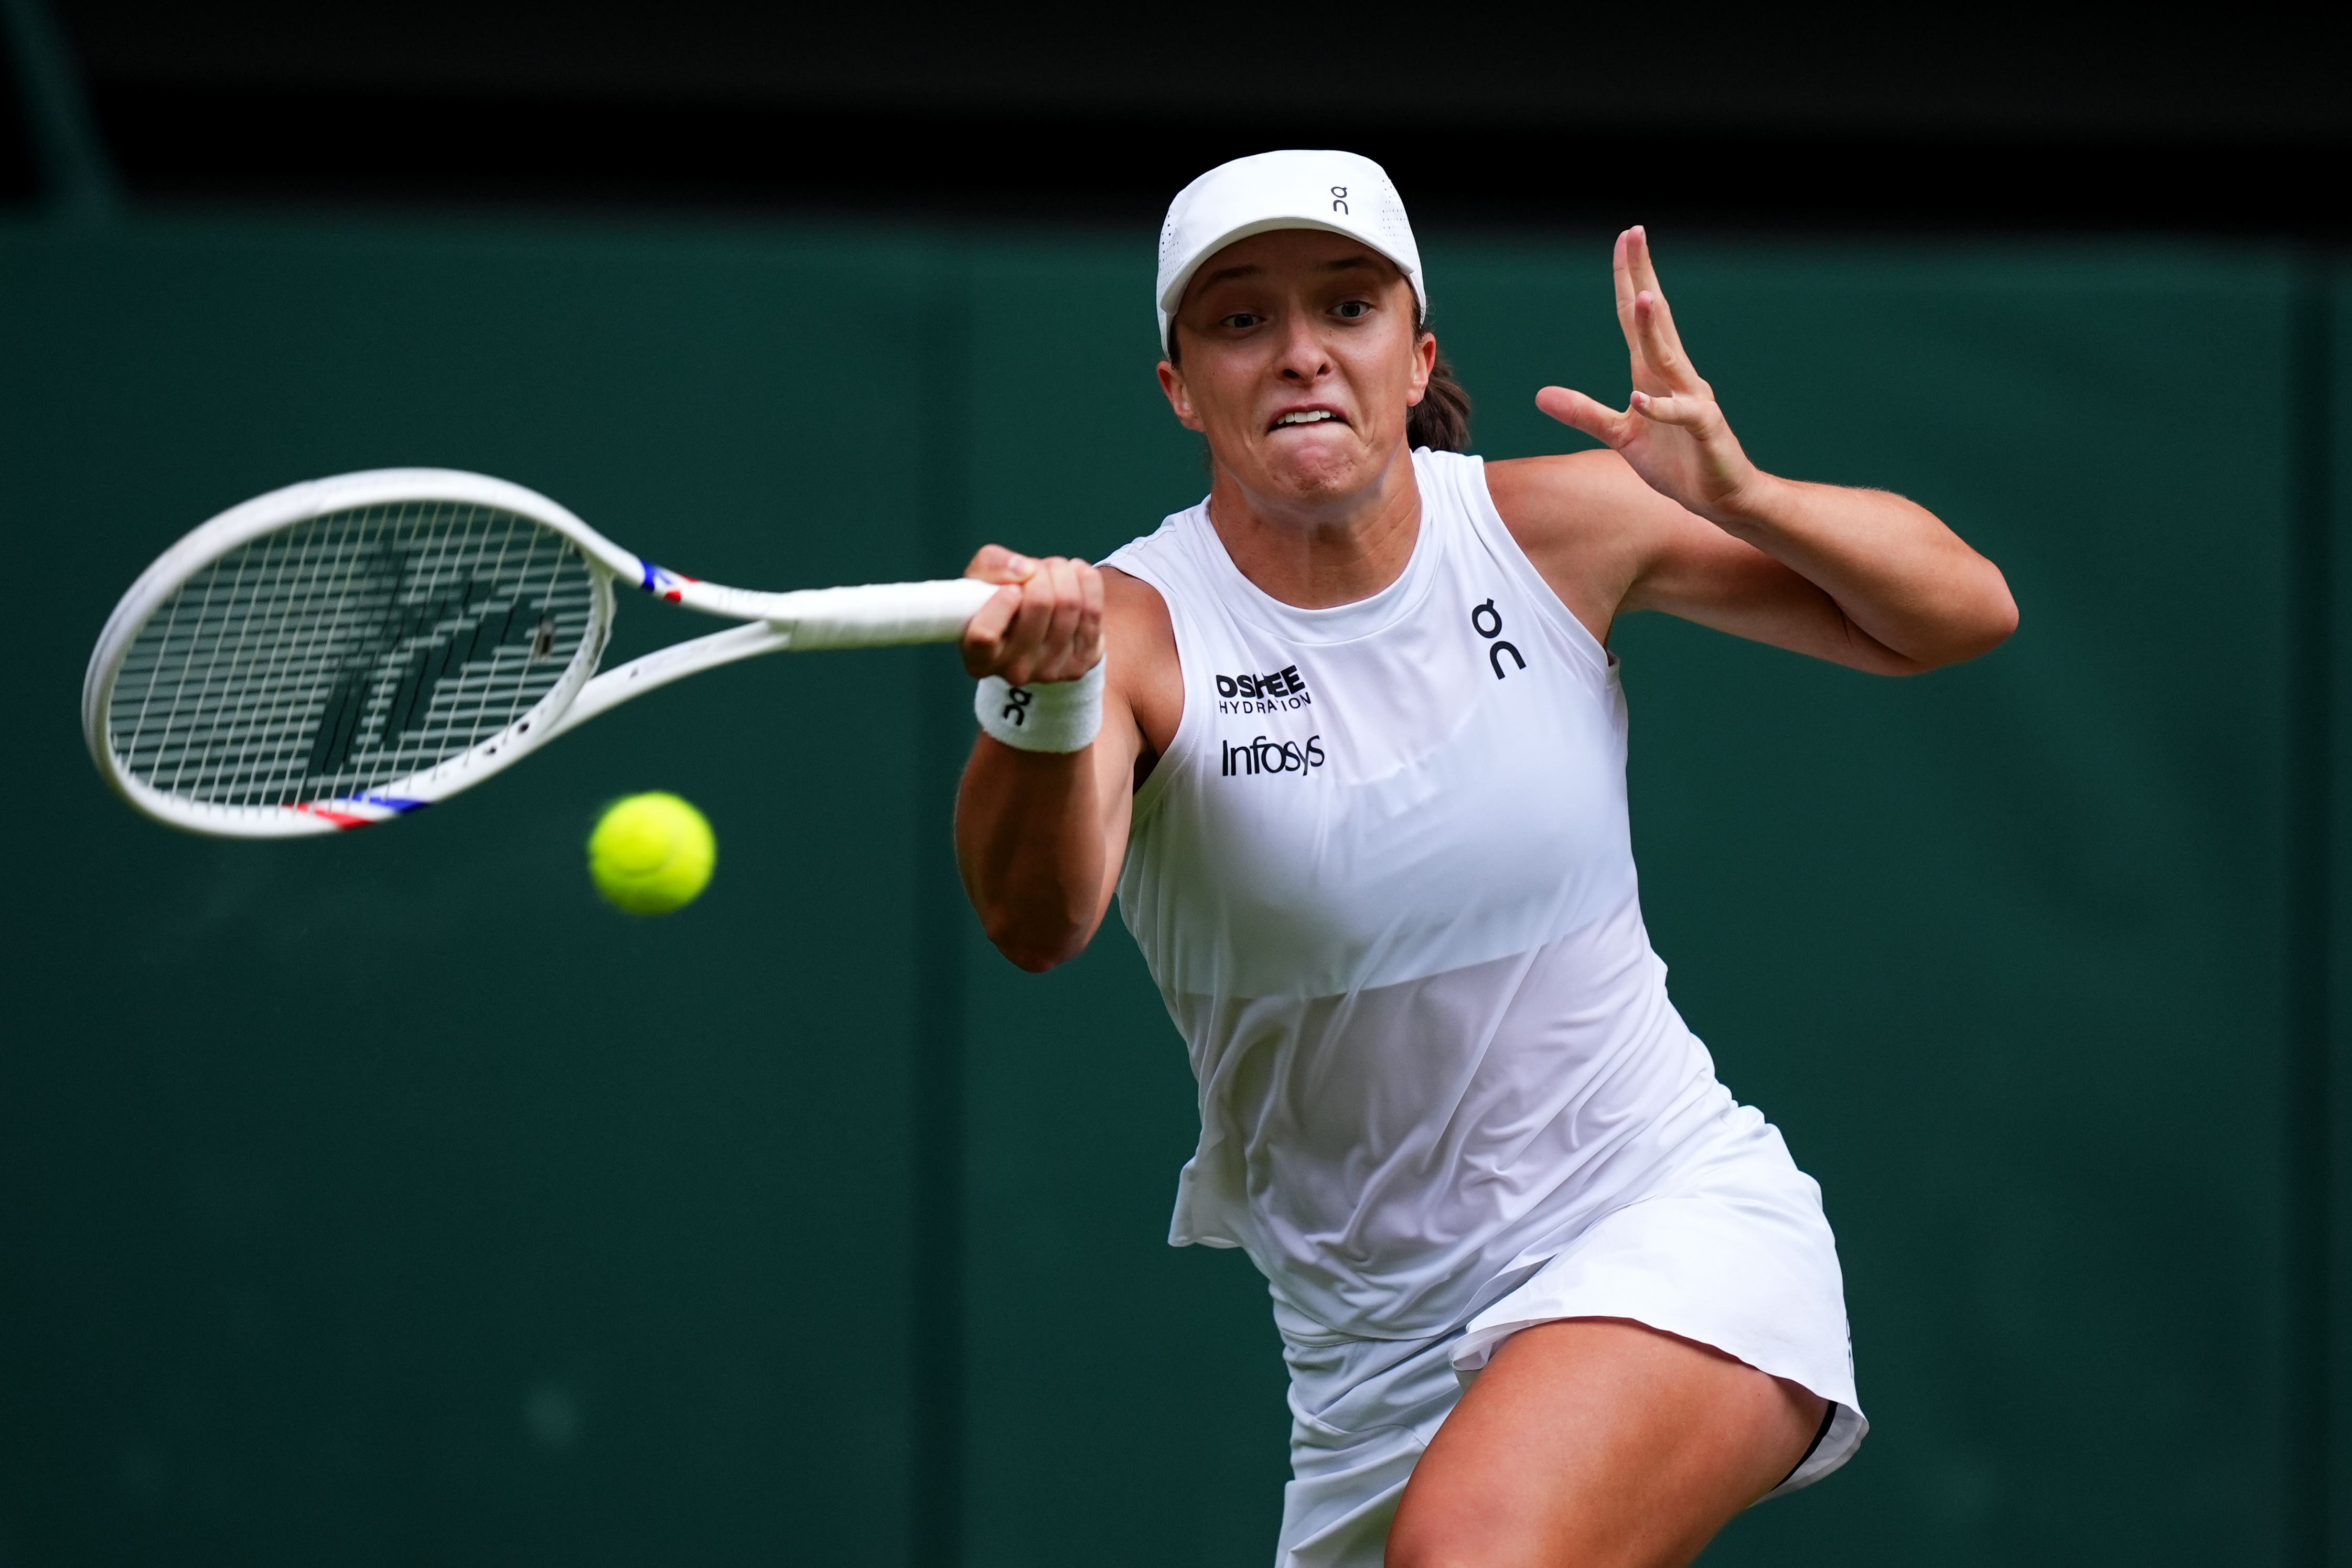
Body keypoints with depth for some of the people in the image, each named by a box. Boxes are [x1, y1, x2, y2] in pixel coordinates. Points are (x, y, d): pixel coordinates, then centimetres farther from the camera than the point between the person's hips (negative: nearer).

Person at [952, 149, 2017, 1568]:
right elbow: (1039, 919, -31)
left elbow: (1961, 611, 1)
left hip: (1674, 1220, -2)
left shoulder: (1554, 528, -4)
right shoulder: (1138, 626, -11)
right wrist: (1042, 696, -53)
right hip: (1377, 1351, 2)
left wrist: (1740, 496, -19)